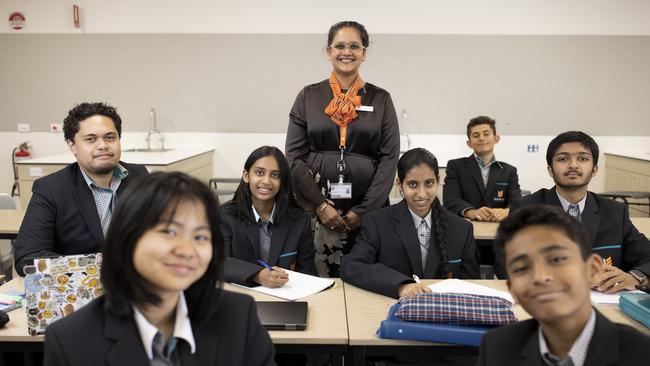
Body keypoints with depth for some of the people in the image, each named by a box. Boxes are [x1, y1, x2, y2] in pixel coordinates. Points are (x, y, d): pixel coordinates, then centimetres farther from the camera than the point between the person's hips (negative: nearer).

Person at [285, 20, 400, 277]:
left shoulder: (381, 99, 5)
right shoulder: (308, 96, 5)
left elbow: (390, 158, 0)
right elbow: (294, 155, 1)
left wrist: (364, 210, -9)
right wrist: (320, 205, -8)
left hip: (368, 208, 0)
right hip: (317, 205, 0)